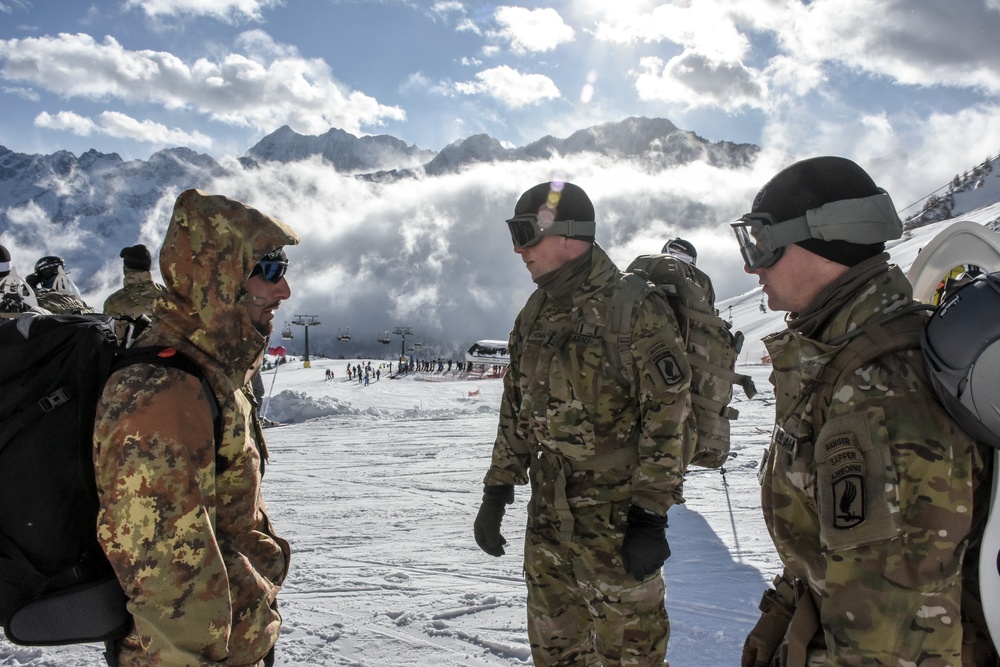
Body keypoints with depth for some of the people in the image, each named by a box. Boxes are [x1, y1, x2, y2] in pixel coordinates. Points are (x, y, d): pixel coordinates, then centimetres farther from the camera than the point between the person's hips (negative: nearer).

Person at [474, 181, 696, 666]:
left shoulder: (635, 310, -16)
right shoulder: (535, 315, 8)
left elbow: (670, 418, -17)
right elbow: (516, 408, 14)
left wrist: (650, 516, -18)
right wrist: (495, 493, 13)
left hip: (617, 514, -7)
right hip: (548, 511, 7)